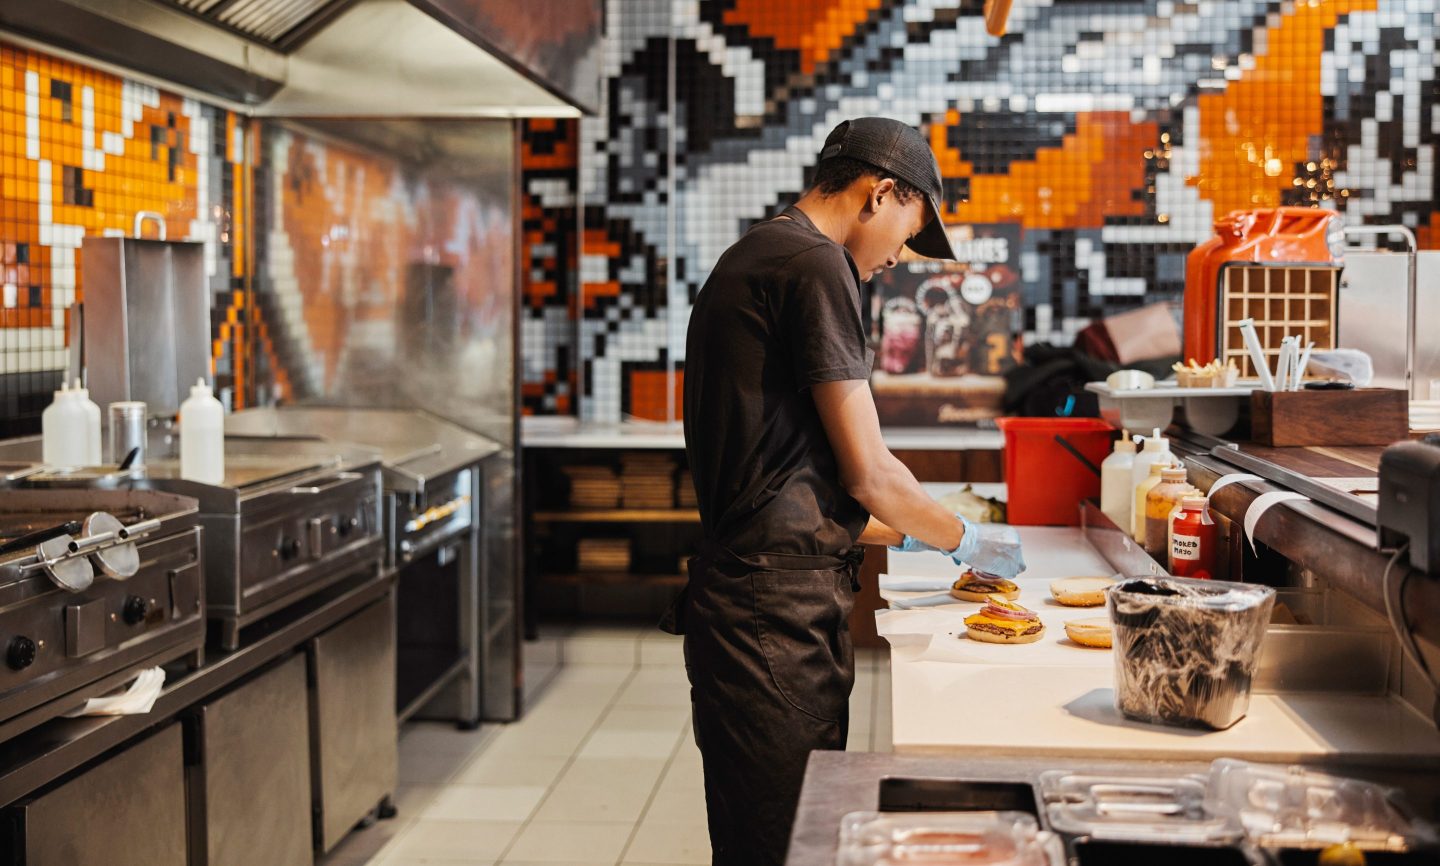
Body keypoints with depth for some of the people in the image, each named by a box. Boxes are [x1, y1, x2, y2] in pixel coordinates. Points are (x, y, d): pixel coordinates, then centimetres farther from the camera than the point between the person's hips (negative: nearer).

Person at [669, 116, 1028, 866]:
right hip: (777, 614, -10)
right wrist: (965, 540, 6)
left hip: (756, 600, 10)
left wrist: (902, 532, 26)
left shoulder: (749, 261, 20)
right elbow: (867, 472, -11)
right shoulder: (816, 266, -11)